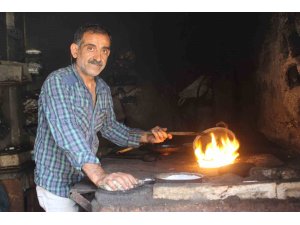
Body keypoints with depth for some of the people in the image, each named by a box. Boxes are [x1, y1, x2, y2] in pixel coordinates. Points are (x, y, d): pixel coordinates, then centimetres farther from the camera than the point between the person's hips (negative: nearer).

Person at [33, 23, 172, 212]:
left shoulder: (104, 90, 2)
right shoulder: (57, 82, -22)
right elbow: (67, 131, -36)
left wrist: (146, 137, 2)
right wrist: (99, 175, -48)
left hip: (85, 181, 7)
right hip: (57, 184, -7)